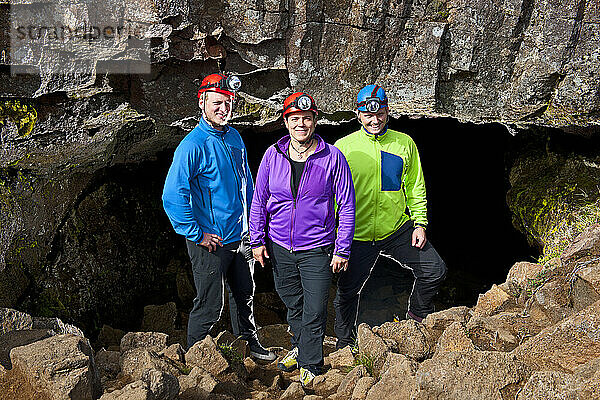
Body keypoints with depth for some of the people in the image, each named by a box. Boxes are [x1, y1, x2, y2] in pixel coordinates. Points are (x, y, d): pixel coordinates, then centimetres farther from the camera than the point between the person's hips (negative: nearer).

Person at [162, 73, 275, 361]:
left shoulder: (234, 136, 6)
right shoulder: (193, 145, -18)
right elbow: (172, 197, -23)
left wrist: (252, 223, 16)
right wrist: (197, 234, -20)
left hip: (240, 237, 7)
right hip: (210, 242, -7)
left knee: (245, 294, 23)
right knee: (210, 305, 5)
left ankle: (250, 342, 45)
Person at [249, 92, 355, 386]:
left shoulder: (332, 158, -10)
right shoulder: (273, 155, -2)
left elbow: (347, 206, -6)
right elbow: (259, 199, 7)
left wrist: (342, 250, -7)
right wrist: (257, 240, 3)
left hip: (317, 249, -3)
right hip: (279, 247, 3)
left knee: (314, 313, 4)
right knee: (291, 303, 21)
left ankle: (310, 366, 26)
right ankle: (299, 348, 47)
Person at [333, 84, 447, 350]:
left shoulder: (404, 143, 2)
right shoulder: (344, 146, -4)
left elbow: (416, 188, 8)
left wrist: (419, 223, 0)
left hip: (397, 229, 2)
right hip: (357, 235, -2)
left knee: (434, 270, -3)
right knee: (347, 292, 6)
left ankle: (418, 314, 25)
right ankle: (345, 344, 29)